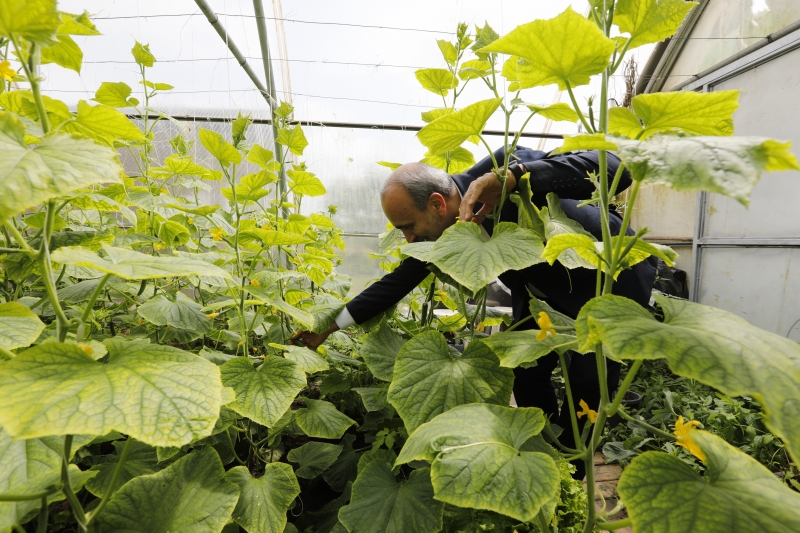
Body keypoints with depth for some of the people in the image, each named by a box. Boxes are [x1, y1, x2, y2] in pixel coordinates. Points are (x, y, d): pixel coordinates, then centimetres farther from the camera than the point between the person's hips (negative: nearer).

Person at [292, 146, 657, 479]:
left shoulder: (504, 167, -33)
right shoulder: (438, 231, -15)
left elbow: (612, 169, -38)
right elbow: (398, 282, -6)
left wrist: (514, 177, -51)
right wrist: (331, 326, -4)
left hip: (610, 278, -5)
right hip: (543, 294, 5)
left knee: (587, 383, -8)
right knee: (526, 373, 4)